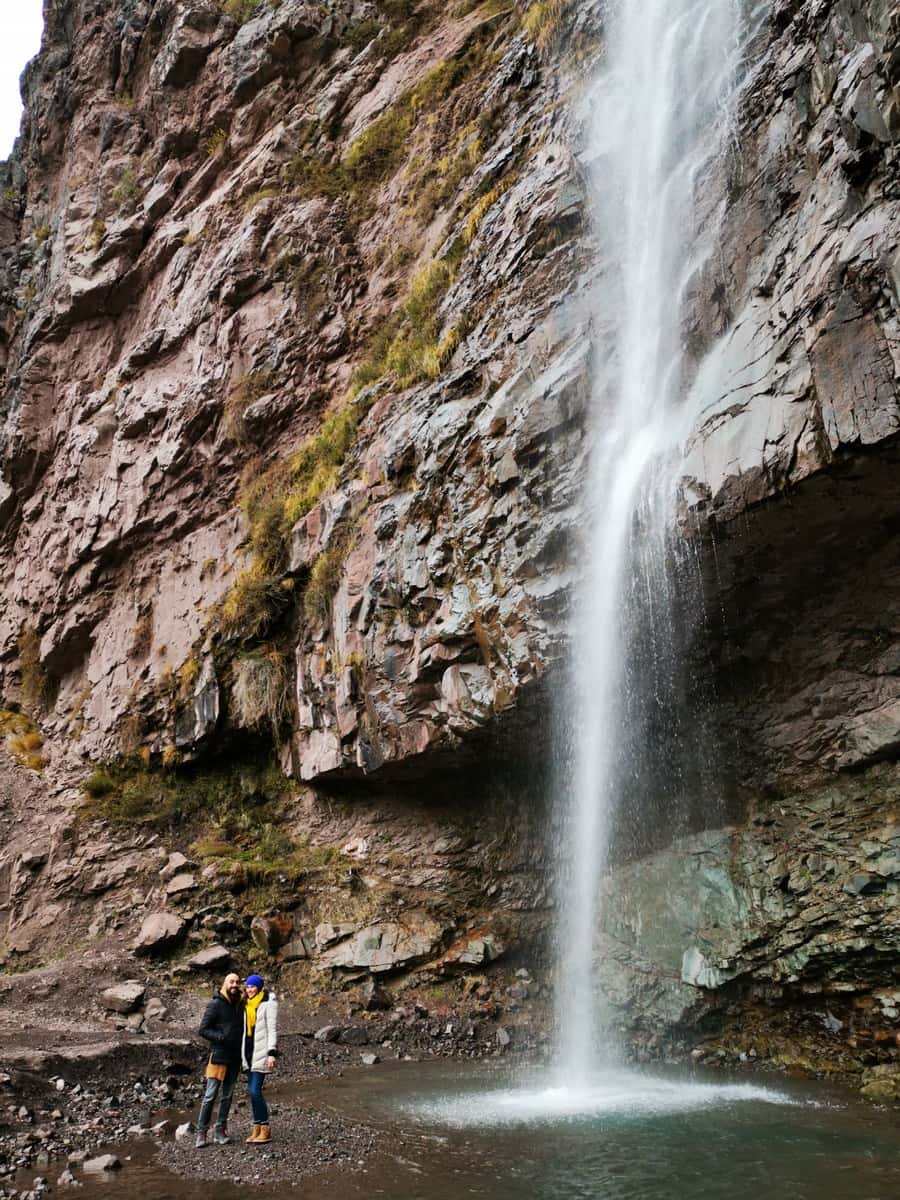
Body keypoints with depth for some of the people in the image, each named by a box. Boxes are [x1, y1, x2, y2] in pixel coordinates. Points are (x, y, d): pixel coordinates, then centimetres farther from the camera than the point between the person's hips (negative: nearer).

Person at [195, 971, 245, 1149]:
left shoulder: (240, 1005, 9)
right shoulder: (215, 1004, -7)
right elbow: (203, 1030, -8)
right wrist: (222, 1037, -20)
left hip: (235, 1058, 5)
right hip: (219, 1056, -5)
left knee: (227, 1096, 9)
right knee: (210, 1095, -5)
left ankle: (220, 1131, 16)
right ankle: (201, 1132, 4)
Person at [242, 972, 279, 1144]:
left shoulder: (269, 1003, -8)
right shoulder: (247, 1004, 14)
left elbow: (272, 1029, -12)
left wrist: (272, 1053, -19)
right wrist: (243, 1054, 16)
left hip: (261, 1052, -7)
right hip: (249, 1051, 7)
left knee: (255, 1090, -11)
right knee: (252, 1090, 8)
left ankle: (265, 1130, -1)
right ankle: (257, 1129, 15)